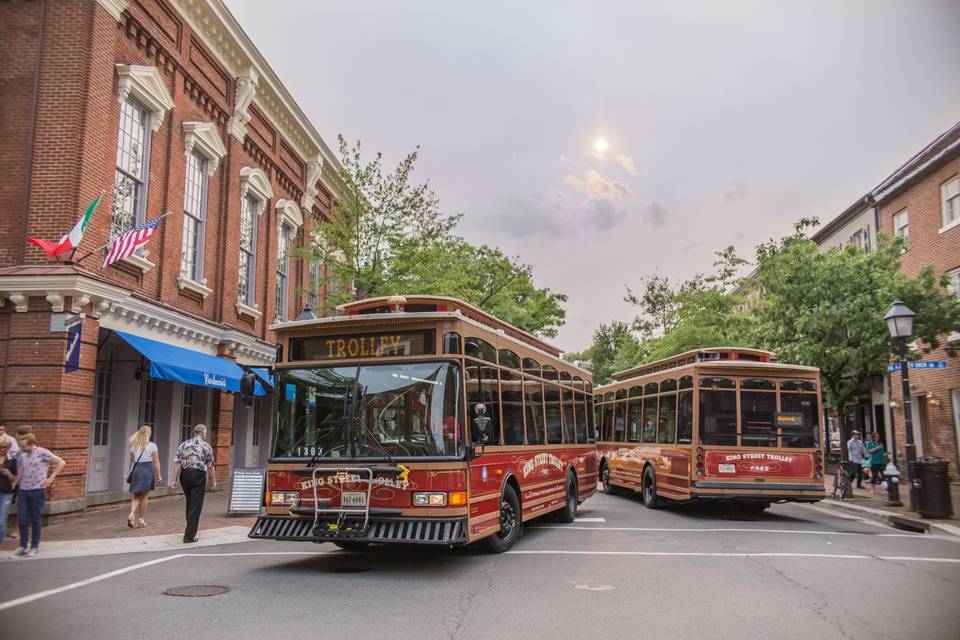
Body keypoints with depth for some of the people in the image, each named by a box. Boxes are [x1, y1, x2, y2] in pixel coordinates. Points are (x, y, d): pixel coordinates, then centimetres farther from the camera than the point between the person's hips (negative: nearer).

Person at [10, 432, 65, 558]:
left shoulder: (42, 453, -8)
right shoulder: (22, 456, 9)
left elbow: (61, 463, -8)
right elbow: (20, 474, 15)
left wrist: (51, 478, -10)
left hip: (37, 491, -5)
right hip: (23, 491, 5)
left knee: (35, 519, 4)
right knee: (22, 519, 4)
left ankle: (34, 546, 16)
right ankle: (23, 546, 13)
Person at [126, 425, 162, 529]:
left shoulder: (134, 446, 9)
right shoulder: (152, 446, -3)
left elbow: (131, 460, 10)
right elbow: (156, 462, -5)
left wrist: (130, 472, 18)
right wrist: (158, 475, -1)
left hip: (136, 469, 3)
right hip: (147, 470, -3)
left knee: (136, 496, 11)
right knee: (144, 497, 6)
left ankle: (132, 513, -12)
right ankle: (141, 520, 11)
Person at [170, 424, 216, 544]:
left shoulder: (183, 444, 7)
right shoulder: (206, 446, -2)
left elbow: (177, 463, 0)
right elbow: (210, 466, -1)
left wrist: (174, 479, 0)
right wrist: (213, 481, 8)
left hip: (185, 474, 5)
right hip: (199, 475, -4)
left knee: (189, 503, 22)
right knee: (196, 506, 0)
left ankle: (190, 530, 34)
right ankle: (189, 536, -3)